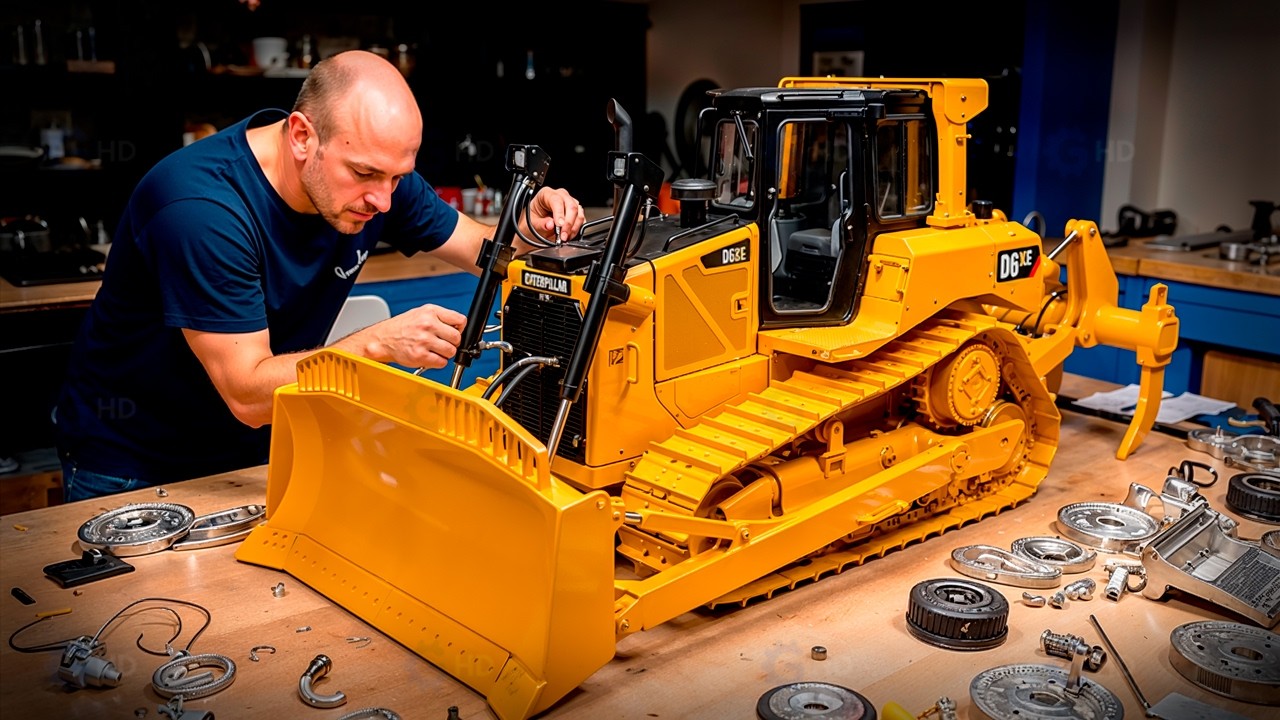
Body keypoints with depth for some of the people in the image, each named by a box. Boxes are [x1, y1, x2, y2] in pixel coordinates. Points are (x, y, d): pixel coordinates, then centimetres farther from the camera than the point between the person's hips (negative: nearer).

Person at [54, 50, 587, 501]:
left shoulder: (374, 170, -11)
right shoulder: (200, 209, -31)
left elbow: (483, 250, 1)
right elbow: (248, 395, -30)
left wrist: (532, 229, -21)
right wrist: (377, 344, -40)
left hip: (259, 449, 5)